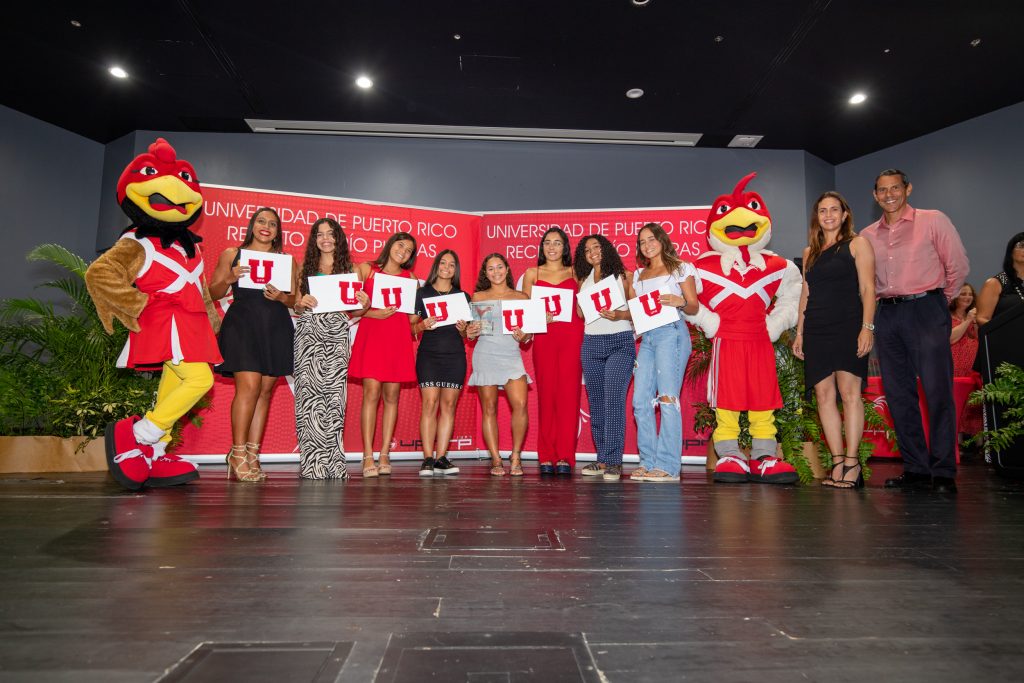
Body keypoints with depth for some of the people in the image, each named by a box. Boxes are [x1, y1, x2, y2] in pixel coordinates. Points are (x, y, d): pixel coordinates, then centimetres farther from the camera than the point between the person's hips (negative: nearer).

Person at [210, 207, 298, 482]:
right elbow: (213, 294, 9)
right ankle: (238, 453, -4)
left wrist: (282, 297, -8)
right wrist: (229, 279, -9)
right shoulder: (232, 254, 12)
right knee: (249, 386, -15)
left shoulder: (287, 260, 15)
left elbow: (295, 299, 13)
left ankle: (252, 454, 7)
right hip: (242, 323, -3)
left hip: (276, 327, 3)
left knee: (265, 390, 1)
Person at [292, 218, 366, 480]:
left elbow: (352, 312, 12)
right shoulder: (306, 267, 14)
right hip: (309, 332, 0)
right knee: (310, 391, -7)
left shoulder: (348, 269, 14)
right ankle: (312, 462, -2)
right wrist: (302, 303, -9)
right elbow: (297, 307, 13)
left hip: (337, 333, 0)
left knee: (334, 394, -7)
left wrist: (364, 306, -9)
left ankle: (332, 462, -1)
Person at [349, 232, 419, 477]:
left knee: (391, 395, 1)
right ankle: (368, 457, -8)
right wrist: (373, 313, -9)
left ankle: (384, 455, 6)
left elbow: (414, 314, 15)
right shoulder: (365, 269, 11)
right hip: (371, 335, -2)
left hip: (398, 338, 2)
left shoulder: (410, 278, 16)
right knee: (371, 392, -11)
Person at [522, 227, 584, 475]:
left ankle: (565, 457, -2)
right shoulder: (532, 274, 16)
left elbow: (583, 310, 15)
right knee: (546, 393, -3)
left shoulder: (575, 273, 16)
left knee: (568, 393, -6)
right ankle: (546, 457, 2)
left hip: (571, 336, 0)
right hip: (544, 336, 0)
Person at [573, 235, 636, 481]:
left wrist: (619, 315, -17)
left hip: (620, 342, -4)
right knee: (595, 402, 4)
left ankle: (613, 461, -11)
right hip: (591, 343, 5)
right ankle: (602, 459, 11)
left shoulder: (624, 276, 6)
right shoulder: (584, 280, 17)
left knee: (614, 399, -14)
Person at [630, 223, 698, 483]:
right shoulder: (639, 275, 23)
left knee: (667, 398, -11)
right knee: (641, 401, -1)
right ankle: (649, 462, 7)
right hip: (646, 337, 6)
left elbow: (694, 307, 2)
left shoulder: (680, 268, 7)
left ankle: (668, 466, -8)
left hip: (671, 332, -6)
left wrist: (680, 301, -18)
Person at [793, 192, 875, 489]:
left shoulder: (857, 244, 6)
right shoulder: (810, 252, 19)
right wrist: (799, 332, 12)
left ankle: (851, 462, -6)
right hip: (816, 328, 5)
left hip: (848, 326, -4)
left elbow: (868, 288, -2)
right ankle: (838, 462, 4)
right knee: (824, 395, 0)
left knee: (849, 392, -10)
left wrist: (867, 327, -13)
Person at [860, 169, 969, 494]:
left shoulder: (933, 220, 3)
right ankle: (915, 470, 13)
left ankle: (943, 472, 2)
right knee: (898, 394, 4)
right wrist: (885, 301, 11)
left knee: (937, 391, -7)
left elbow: (958, 265, 4)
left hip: (926, 311, -4)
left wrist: (940, 299, 10)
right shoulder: (868, 235, 14)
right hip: (887, 315, 4)